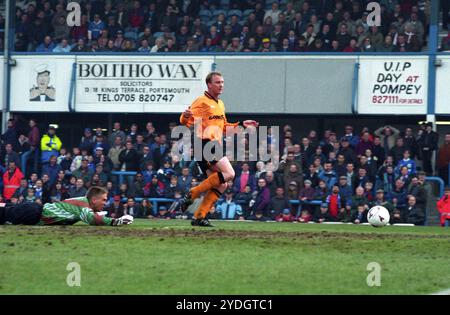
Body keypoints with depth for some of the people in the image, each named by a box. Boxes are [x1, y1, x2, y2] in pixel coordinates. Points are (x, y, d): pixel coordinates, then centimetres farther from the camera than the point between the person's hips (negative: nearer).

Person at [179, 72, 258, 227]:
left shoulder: (220, 104, 23)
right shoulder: (202, 102, -6)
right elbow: (187, 122, -13)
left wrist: (241, 124, 28)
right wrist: (185, 116, -36)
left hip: (214, 147, 9)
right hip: (205, 143, -9)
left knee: (221, 186, 5)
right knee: (229, 173, -21)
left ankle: (199, 217, 4)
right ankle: (192, 194, -17)